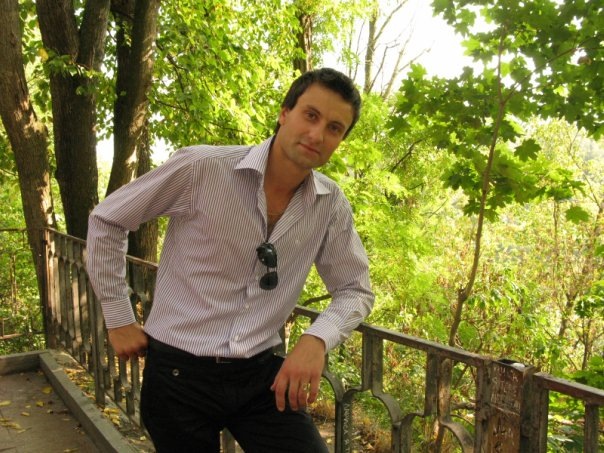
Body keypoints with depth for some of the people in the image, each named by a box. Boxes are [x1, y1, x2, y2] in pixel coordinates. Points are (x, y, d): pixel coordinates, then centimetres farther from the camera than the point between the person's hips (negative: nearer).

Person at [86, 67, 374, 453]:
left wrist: (317, 339, -16)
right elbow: (106, 220, -4)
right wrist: (119, 318, -1)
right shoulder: (201, 168, -16)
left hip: (261, 373, 3)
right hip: (179, 371, -2)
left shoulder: (331, 204, -5)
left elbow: (356, 289, 5)